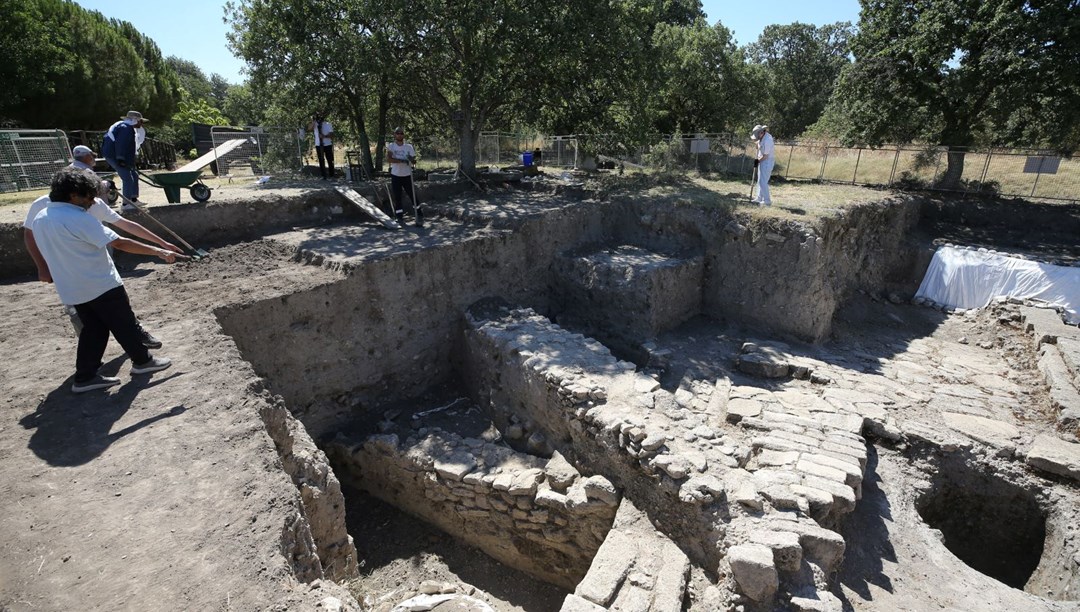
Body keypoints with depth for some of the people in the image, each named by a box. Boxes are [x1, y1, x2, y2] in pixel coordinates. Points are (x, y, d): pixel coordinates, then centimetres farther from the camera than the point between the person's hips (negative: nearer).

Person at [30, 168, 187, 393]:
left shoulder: (40, 219, 6)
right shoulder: (78, 219, -21)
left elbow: (54, 253, 17)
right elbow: (120, 243, -26)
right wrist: (159, 251, -26)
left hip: (72, 290, 8)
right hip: (102, 286, -8)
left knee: (94, 329, 15)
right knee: (125, 325, 8)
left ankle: (85, 377, 15)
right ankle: (142, 361, 22)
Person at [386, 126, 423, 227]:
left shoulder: (409, 146, 1)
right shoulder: (391, 146, -3)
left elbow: (414, 161, -3)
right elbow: (388, 158, -18)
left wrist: (411, 159, -27)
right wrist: (402, 160, -29)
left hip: (407, 175, 0)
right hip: (395, 176, 0)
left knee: (413, 196, 2)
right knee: (397, 198, 3)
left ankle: (419, 216, 14)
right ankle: (400, 218, 13)